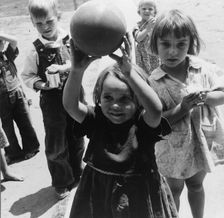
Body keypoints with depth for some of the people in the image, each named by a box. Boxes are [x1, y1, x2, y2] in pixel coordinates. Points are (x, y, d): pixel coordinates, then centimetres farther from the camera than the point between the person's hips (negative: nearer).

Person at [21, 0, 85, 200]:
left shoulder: (71, 40, -6)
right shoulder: (37, 50, -9)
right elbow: (27, 77, -2)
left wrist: (61, 67, -25)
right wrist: (41, 84, -19)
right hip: (52, 101, -2)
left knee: (77, 140, 17)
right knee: (56, 146, 7)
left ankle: (77, 177, 40)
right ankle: (61, 184, 28)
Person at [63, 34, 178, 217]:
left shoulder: (143, 124, -15)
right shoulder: (96, 120, -8)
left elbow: (155, 108, -37)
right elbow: (70, 104, -23)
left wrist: (129, 71, -44)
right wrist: (77, 70, -38)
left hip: (139, 196, -2)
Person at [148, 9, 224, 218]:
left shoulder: (203, 68, -10)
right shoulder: (154, 82, -19)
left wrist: (205, 97, -23)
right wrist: (182, 108, -30)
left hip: (201, 140, 3)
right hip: (173, 147, -3)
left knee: (196, 184, 25)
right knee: (175, 189, 18)